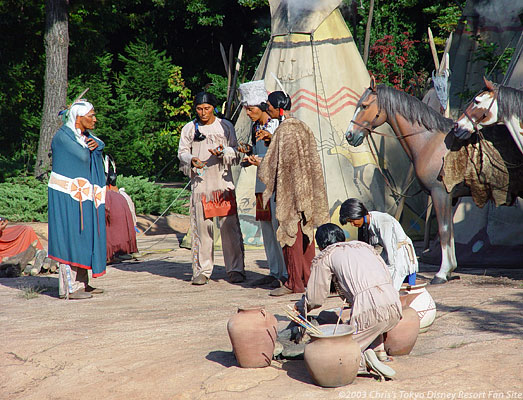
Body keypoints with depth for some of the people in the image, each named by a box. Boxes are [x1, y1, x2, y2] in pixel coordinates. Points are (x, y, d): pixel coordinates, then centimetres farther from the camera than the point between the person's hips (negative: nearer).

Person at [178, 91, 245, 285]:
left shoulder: (225, 126, 10)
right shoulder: (189, 129, 11)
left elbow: (235, 152, 9)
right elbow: (182, 152, 10)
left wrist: (223, 152, -13)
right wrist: (191, 160, -13)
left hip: (223, 182, 0)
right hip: (200, 183, 1)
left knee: (229, 226, -5)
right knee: (201, 226, -3)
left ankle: (235, 269, 0)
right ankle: (202, 270, 4)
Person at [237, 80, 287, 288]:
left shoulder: (277, 125, -10)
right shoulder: (256, 127, 14)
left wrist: (263, 162, -20)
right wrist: (248, 151, 3)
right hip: (262, 182, 8)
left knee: (279, 227, -8)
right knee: (267, 228, 9)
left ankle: (287, 273, -2)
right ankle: (274, 272, 16)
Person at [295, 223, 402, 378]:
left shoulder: (324, 257, 13)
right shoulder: (364, 246, 28)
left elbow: (315, 298, 14)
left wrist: (300, 306, 36)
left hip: (368, 309, -5)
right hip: (394, 307, 6)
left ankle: (362, 359, -17)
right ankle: (379, 350, 19)